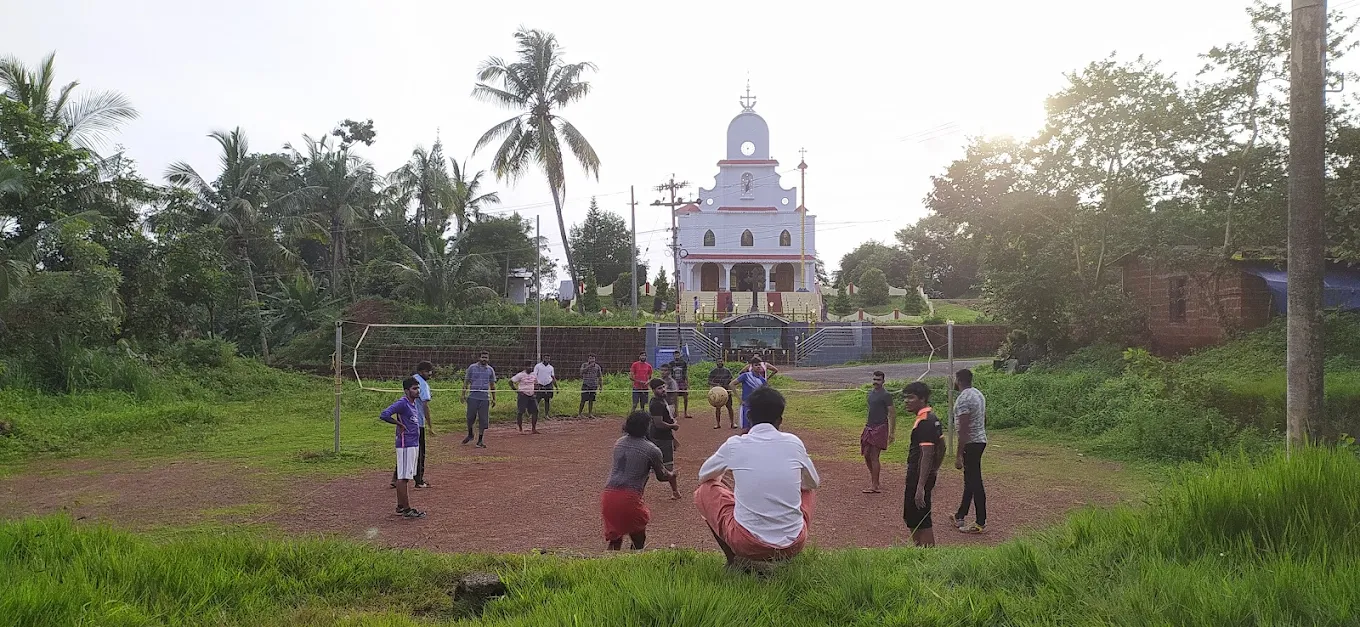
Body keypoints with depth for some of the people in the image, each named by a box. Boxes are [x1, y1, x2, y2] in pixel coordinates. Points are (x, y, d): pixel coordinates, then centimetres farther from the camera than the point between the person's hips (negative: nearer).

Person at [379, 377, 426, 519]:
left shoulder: (416, 402, 11)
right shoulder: (402, 403, -16)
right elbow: (384, 415, -27)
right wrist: (399, 424, -16)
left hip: (414, 443, 9)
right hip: (405, 444, -9)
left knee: (407, 476, 15)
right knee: (403, 477, -4)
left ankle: (401, 506, 23)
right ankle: (406, 509, -2)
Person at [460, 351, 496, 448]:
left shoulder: (490, 370, 9)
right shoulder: (472, 368, 3)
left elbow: (492, 385, 15)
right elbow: (466, 381, 6)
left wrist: (494, 398, 12)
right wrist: (463, 394, -1)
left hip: (485, 398, 2)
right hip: (473, 397, -1)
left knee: (483, 420, 0)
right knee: (470, 417, 0)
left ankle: (480, 441, 8)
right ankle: (470, 434, 27)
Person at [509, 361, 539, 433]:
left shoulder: (534, 375, 8)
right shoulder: (520, 375, -10)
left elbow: (536, 383, 26)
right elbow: (511, 381, -9)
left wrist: (536, 389, 7)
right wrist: (516, 390, -13)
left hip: (531, 395, 6)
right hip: (522, 395, -6)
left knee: (535, 411, 0)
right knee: (520, 412, -6)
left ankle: (533, 429, 8)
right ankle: (520, 429, 4)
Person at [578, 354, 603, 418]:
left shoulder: (597, 366, 8)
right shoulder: (584, 365, 2)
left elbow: (600, 377, 13)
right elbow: (582, 371, -18)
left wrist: (600, 386, 10)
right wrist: (589, 366, -24)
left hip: (594, 386, 3)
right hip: (586, 385, -3)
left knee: (591, 400, 5)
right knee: (583, 400, -7)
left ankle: (590, 414, 12)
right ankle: (579, 414, -3)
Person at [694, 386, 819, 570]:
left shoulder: (734, 445, -5)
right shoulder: (794, 443, -1)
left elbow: (703, 476, 15)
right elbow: (813, 483, 18)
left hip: (747, 543, -2)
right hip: (793, 545, 2)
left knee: (704, 490, 19)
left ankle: (736, 561, 11)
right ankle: (783, 559, 18)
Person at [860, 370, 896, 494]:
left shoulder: (886, 395, -10)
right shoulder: (871, 393, 14)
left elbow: (892, 414, -11)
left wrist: (892, 433, -13)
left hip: (880, 428, -8)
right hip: (869, 427, 8)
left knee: (874, 457, -8)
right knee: (866, 455, 10)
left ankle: (874, 486, -3)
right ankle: (874, 478, 27)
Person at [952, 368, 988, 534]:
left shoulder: (963, 399, -19)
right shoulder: (978, 394, 11)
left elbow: (963, 429, -23)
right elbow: (985, 420, 19)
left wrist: (958, 455, -21)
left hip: (970, 444, -10)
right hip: (981, 440, 10)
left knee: (974, 482, -3)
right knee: (970, 480, 16)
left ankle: (981, 524, 3)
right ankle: (960, 517, 28)